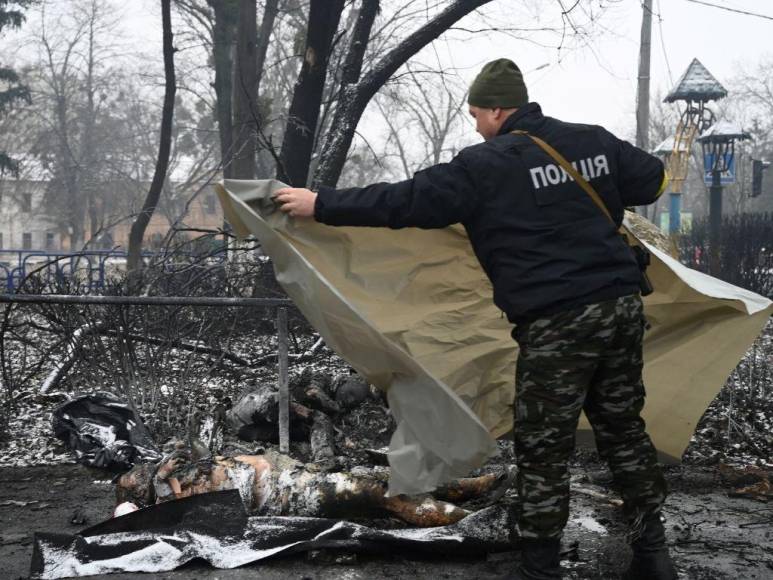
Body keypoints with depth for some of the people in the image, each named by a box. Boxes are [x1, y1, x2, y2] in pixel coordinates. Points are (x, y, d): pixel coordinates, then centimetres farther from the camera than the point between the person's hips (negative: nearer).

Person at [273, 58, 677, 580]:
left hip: (556, 323, -7)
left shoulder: (487, 165, -9)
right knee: (623, 428, 18)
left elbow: (404, 201, -9)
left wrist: (321, 204, -1)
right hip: (622, 305, 7)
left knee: (543, 450, 3)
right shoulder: (595, 141, 9)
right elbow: (654, 180, 22)